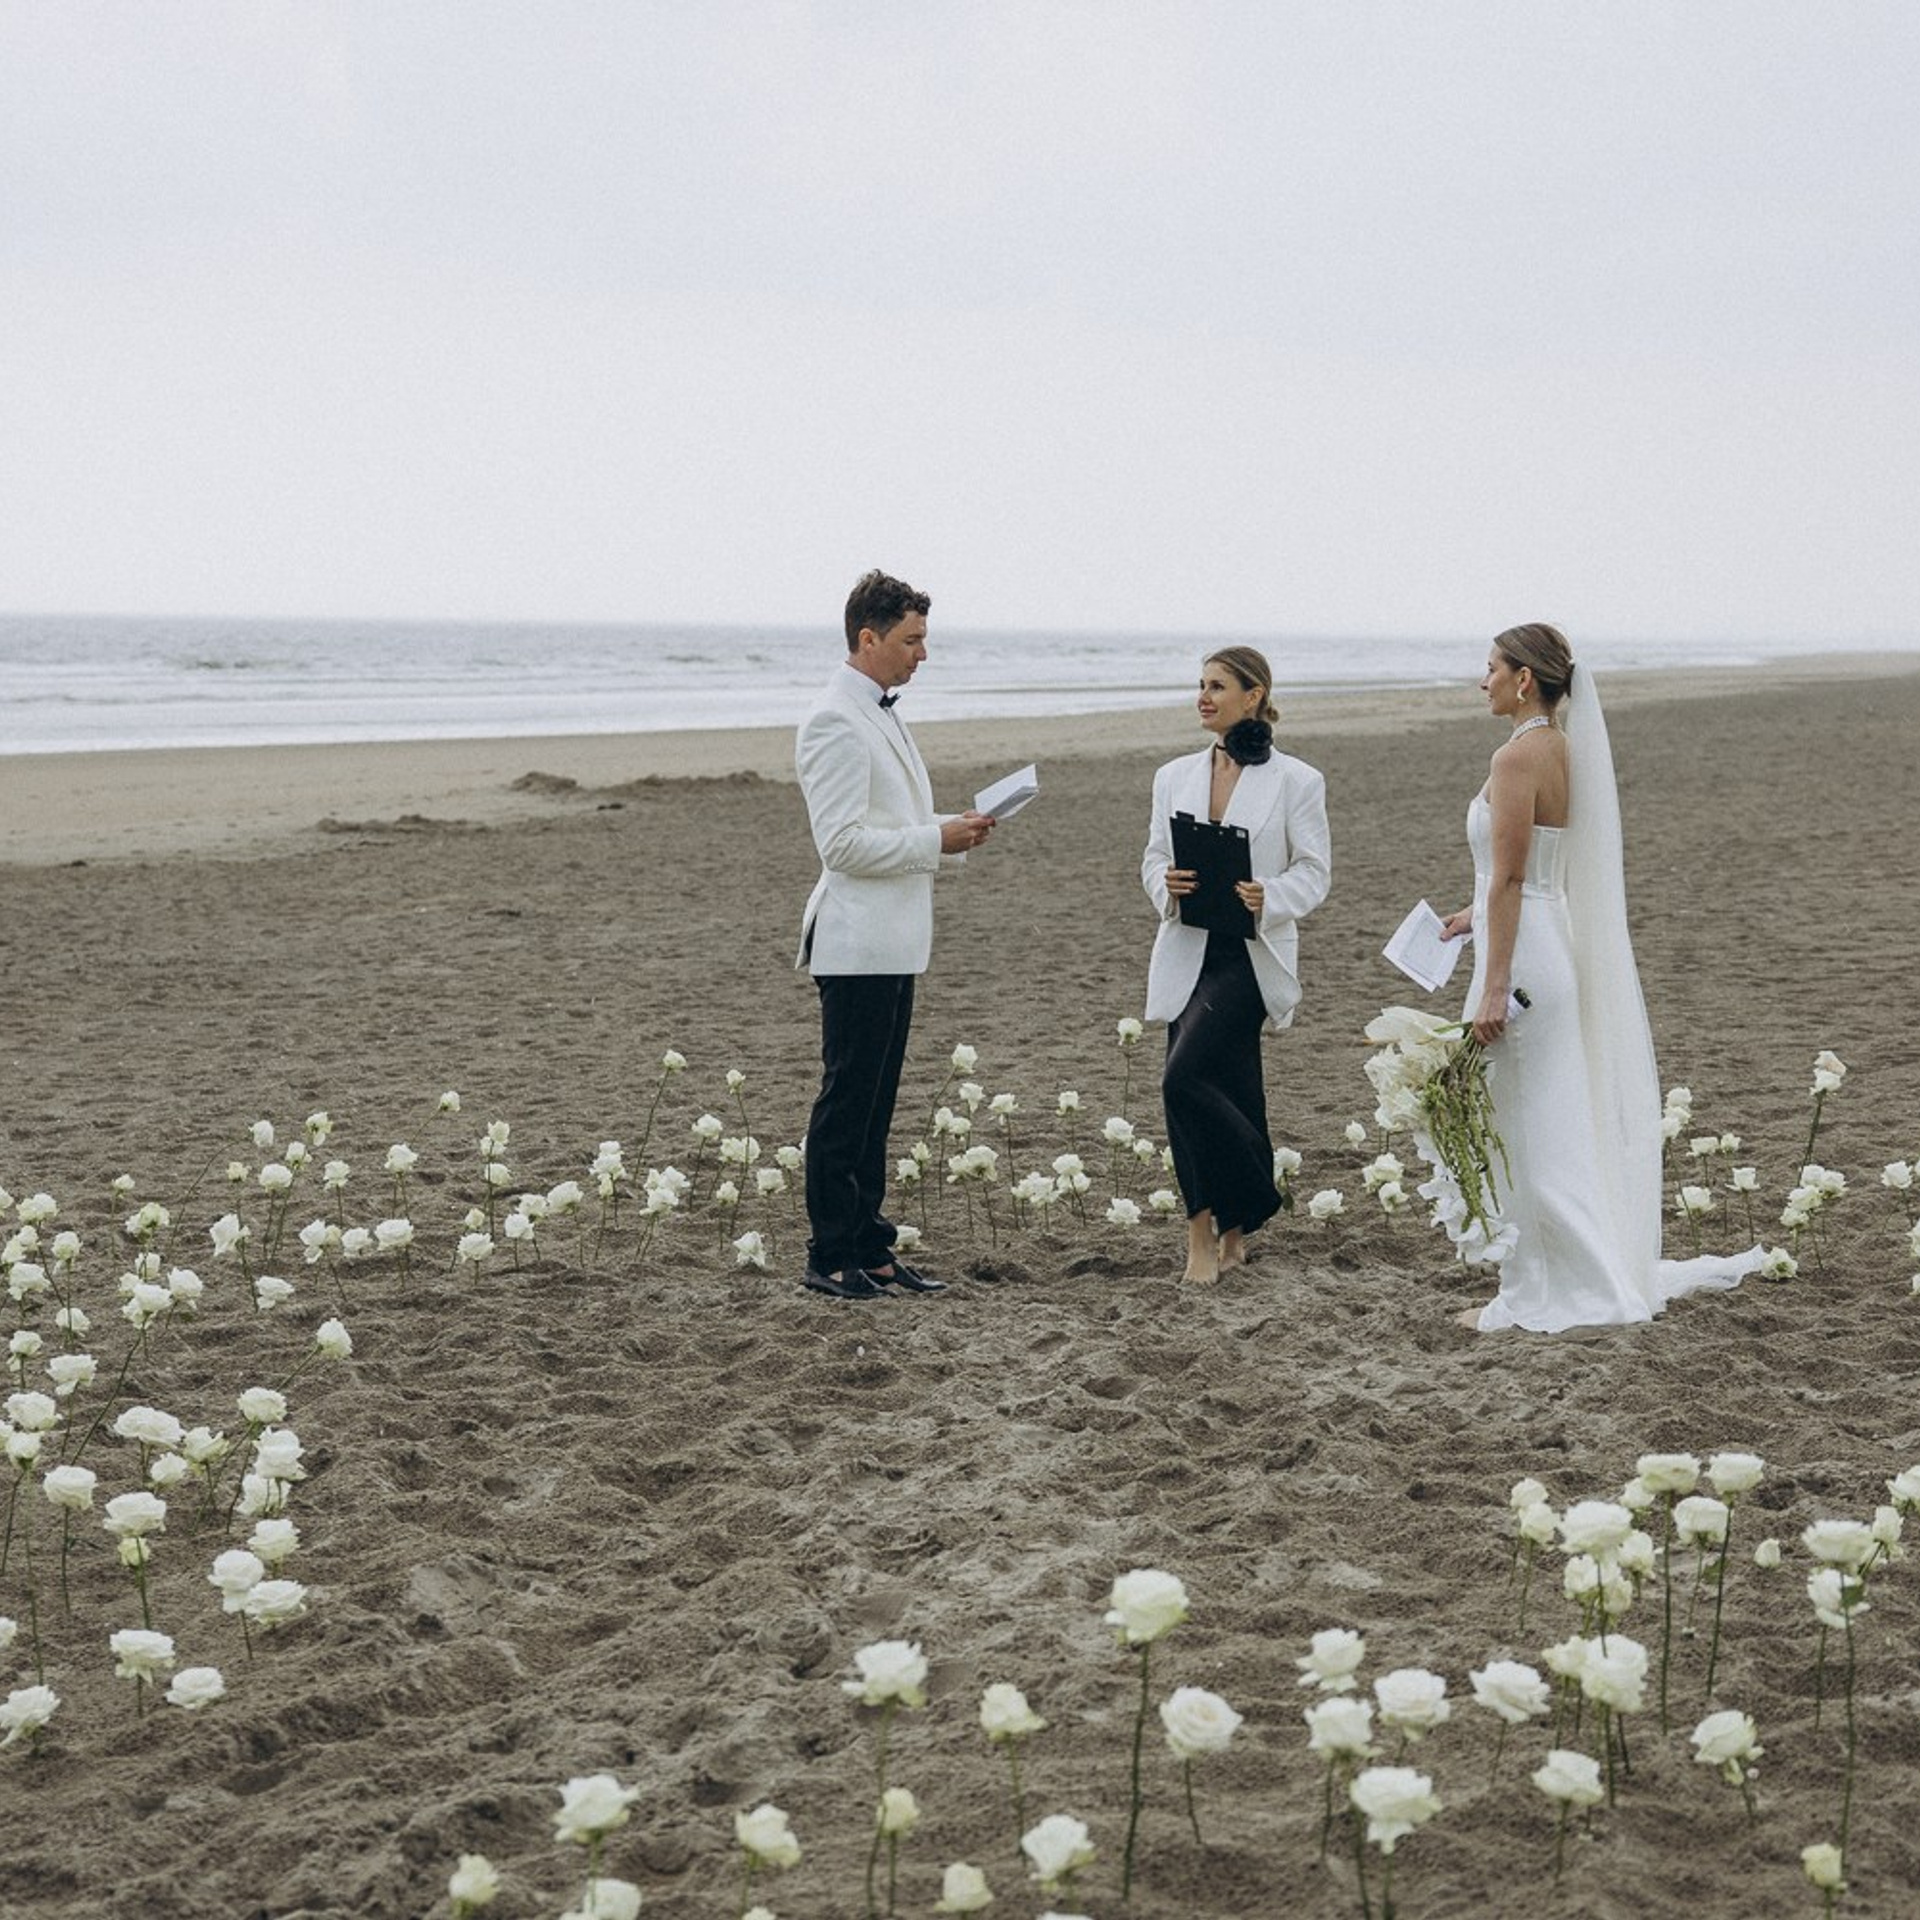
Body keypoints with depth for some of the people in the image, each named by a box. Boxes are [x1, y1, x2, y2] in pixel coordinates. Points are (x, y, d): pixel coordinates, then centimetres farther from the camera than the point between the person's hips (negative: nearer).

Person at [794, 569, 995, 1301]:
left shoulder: (882, 715, 17)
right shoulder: (836, 723, -15)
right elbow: (843, 842, -21)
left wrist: (953, 829, 9)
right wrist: (936, 840, -17)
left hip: (893, 942, 10)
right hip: (856, 944, -10)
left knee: (873, 1103, 13)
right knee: (846, 1102, -3)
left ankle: (868, 1247, 18)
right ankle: (830, 1257, 3)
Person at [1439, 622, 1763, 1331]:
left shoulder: (1518, 756, -17)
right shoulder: (1563, 748, 11)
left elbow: (1509, 878, -20)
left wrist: (1494, 988, -20)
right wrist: (1478, 915, 25)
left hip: (1523, 956, -10)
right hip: (1555, 946, 10)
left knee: (1519, 1134, 0)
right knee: (1554, 1128, 17)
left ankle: (1534, 1296, 7)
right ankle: (1601, 1272, 25)